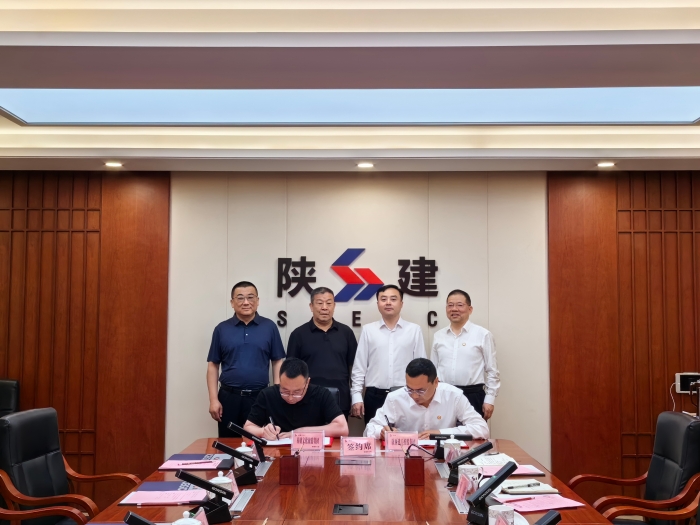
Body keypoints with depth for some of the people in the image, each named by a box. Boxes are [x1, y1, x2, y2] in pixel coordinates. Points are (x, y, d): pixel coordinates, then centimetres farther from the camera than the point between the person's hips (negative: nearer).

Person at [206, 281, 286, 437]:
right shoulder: (221, 329, 4)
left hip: (260, 397, -1)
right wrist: (213, 399, -2)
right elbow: (213, 365, 5)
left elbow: (278, 362, 3)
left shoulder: (269, 327, 2)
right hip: (229, 397, 1)